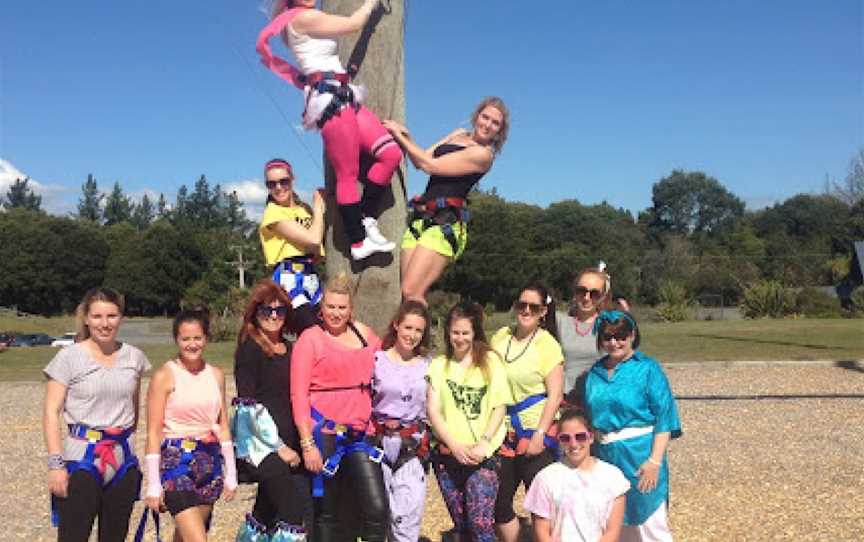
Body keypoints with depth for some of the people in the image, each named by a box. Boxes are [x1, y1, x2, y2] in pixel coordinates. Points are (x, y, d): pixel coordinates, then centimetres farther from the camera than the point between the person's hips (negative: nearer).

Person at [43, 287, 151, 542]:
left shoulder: (135, 357, 6)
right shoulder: (69, 357, -5)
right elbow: (51, 413, -6)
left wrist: (127, 437, 9)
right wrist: (56, 463, -12)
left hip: (123, 460, 4)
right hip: (82, 461, -4)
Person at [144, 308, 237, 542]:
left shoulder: (216, 375, 9)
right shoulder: (165, 376, -6)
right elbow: (153, 432, -7)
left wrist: (230, 473, 12)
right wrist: (153, 485, -9)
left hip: (210, 463, 5)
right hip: (176, 461, -5)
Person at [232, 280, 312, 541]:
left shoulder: (289, 348, 13)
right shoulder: (249, 349, -8)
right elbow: (249, 406, -13)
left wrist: (299, 443, 12)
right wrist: (279, 446, -13)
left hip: (289, 443, 7)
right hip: (261, 444, -7)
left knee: (267, 510, 17)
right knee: (295, 512, -14)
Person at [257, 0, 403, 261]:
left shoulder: (303, 21, 22)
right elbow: (354, 23, -3)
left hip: (343, 98, 10)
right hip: (330, 100, -10)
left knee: (391, 153, 0)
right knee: (348, 175, -8)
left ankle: (366, 220, 7)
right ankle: (358, 243, -2)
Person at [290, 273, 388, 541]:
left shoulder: (364, 333, 10)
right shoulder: (310, 338, -3)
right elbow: (298, 394, -8)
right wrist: (307, 444, -13)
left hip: (359, 435, 4)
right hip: (323, 435, -4)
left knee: (377, 508, -4)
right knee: (327, 513, 8)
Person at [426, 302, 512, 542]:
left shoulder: (490, 361, 3)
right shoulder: (439, 365, 8)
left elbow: (500, 407, 0)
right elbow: (433, 410, 2)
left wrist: (483, 443, -12)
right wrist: (454, 446, -9)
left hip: (482, 456, -2)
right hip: (448, 455, 3)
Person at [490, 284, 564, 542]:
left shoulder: (547, 344, -8)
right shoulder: (500, 337, 6)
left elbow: (555, 395, -10)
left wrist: (539, 434, -15)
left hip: (537, 431, -5)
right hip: (505, 430, 5)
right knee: (499, 502, 9)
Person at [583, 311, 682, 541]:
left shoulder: (647, 369, -7)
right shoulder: (595, 372, 9)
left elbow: (664, 418, -11)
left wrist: (655, 461, -18)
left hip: (639, 455, -5)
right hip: (604, 456, 5)